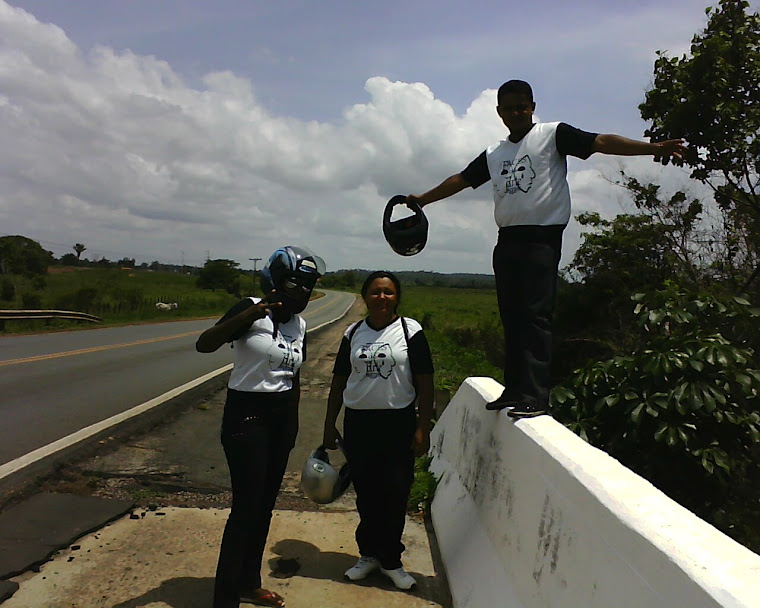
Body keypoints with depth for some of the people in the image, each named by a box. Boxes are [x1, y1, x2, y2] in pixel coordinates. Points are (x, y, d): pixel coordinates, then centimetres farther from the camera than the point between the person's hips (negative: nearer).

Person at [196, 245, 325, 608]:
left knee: (265, 506, 15)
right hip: (246, 415, -7)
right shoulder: (251, 311, -13)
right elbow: (204, 344, -25)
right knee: (246, 509, -5)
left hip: (281, 417, 7)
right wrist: (248, 314, -37)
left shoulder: (299, 325, 7)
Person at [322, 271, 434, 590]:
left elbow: (425, 383, -4)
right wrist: (329, 425, 8)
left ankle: (390, 560, 24)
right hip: (358, 423, 3)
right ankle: (370, 554, 30)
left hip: (398, 423, -2)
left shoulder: (410, 331, -4)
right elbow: (339, 381, 10)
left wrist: (422, 428, -9)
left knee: (395, 495, 5)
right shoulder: (353, 333, 6)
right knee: (366, 495, 12)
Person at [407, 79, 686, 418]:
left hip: (542, 239, -6)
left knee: (536, 315, -12)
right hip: (507, 240, 6)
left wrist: (653, 147, -17)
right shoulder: (494, 154, 21)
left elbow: (602, 143, -6)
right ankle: (514, 389, 12)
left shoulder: (553, 135, 4)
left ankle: (536, 396, -12)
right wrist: (422, 199, 32)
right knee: (511, 318, 6)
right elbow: (461, 180, 28)